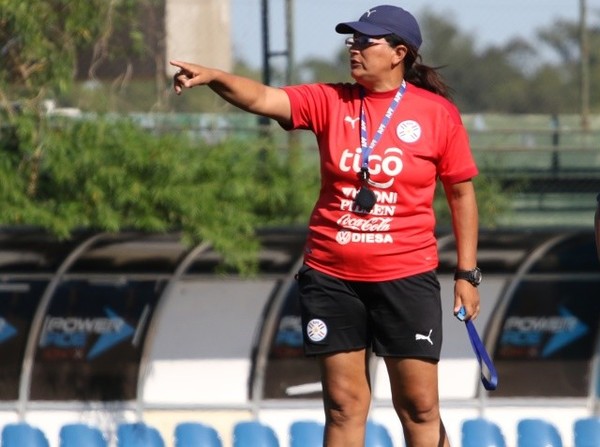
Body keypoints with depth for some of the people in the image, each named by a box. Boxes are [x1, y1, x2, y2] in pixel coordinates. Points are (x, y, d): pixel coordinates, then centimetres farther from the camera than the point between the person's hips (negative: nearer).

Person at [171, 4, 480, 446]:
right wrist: (215, 77, -32)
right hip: (331, 276, 2)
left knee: (420, 407, 0)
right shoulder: (330, 102, 2)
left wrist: (467, 273, 2)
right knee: (343, 404, 6)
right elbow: (263, 99, -12)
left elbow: (461, 193, 4)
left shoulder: (438, 113, -2)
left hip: (406, 277, -2)